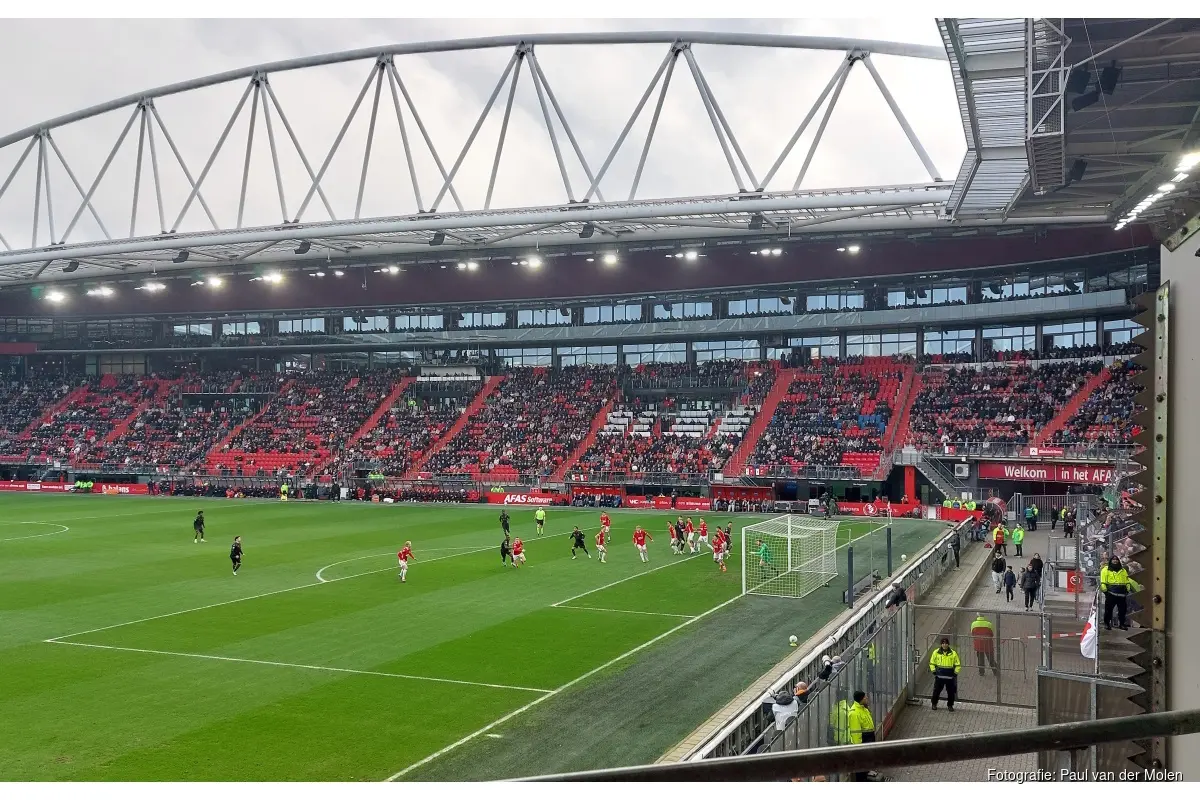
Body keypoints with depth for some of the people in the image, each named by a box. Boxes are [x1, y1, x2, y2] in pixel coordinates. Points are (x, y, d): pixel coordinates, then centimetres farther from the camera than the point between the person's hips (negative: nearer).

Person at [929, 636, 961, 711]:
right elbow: (932, 663, 11)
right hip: (939, 676, 0)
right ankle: (934, 704, 19)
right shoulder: (936, 652, 1)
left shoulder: (953, 653, 0)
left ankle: (950, 705, 21)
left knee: (951, 691, 5)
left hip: (950, 676, 0)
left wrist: (955, 673, 0)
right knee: (936, 690, 3)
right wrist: (933, 671, 2)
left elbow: (958, 665, 8)